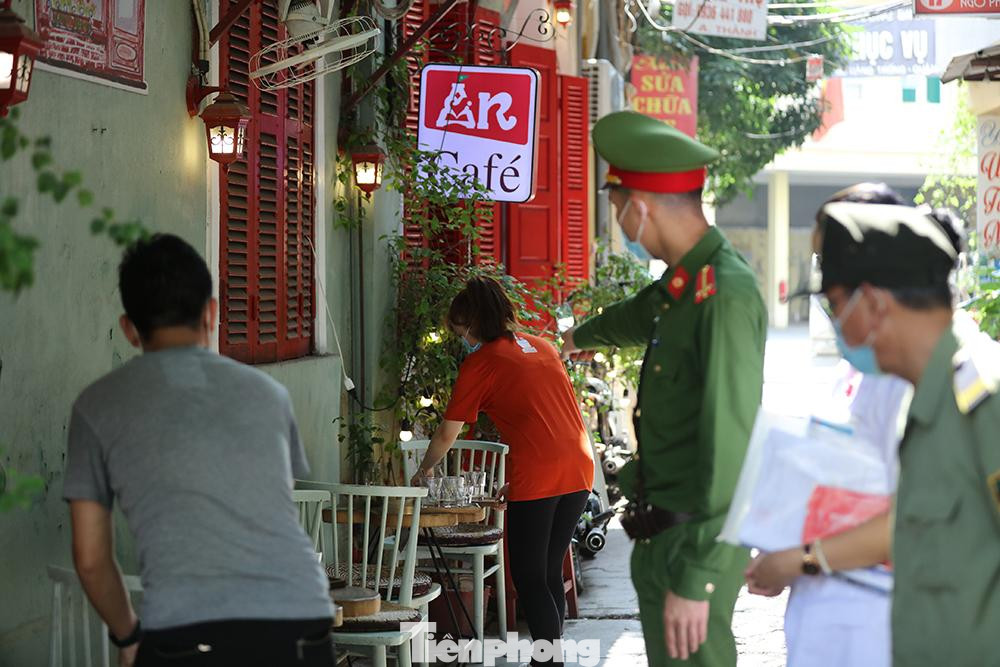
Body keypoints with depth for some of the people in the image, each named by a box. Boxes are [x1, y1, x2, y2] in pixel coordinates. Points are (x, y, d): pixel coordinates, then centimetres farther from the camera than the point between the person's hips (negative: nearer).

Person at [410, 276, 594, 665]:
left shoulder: (480, 363, -1)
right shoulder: (542, 347, 18)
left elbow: (447, 434, 6)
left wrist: (423, 471, 24)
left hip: (537, 479, -7)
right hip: (579, 472, 7)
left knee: (529, 579, 1)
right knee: (549, 572, 15)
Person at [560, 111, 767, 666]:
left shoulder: (725, 297, -20)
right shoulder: (682, 283, 10)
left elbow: (730, 447, -25)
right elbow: (640, 317, 36)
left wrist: (695, 578, -27)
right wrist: (582, 336, 58)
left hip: (694, 540, -9)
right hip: (661, 535, 9)